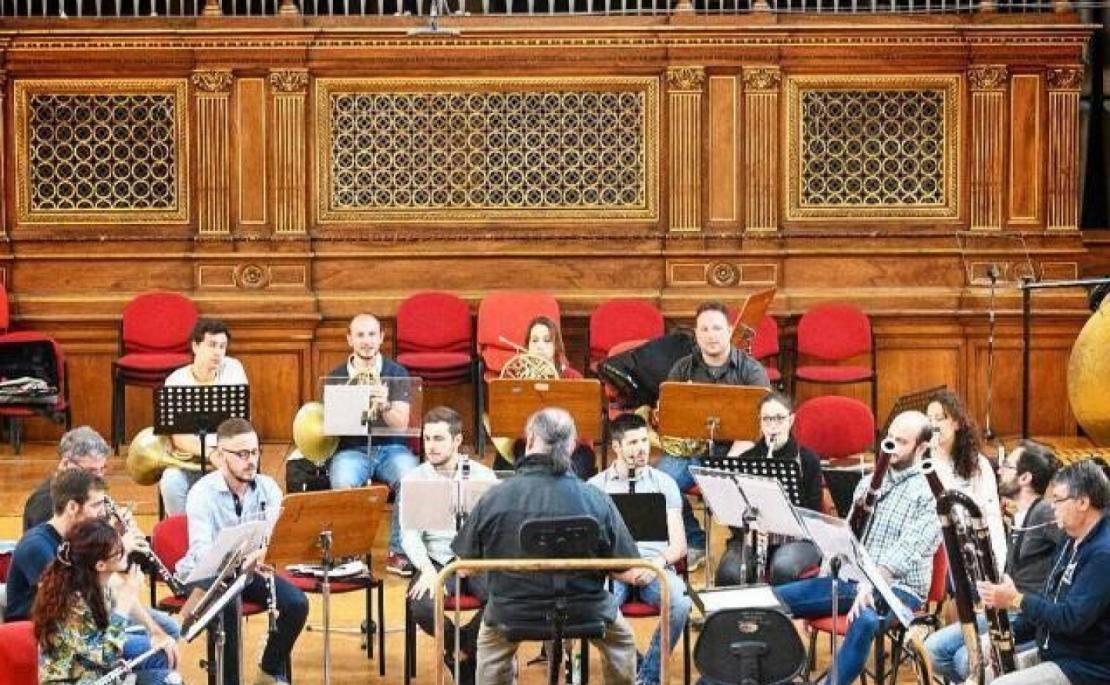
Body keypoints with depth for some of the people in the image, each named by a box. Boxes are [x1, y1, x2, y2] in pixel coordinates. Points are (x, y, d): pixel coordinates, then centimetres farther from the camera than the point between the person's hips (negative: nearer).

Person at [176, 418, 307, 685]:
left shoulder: (268, 488, -5)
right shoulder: (202, 492, -19)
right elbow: (201, 550, -31)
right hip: (205, 572, -4)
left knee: (297, 603, -17)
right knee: (227, 609, -35)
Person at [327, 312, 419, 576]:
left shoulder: (397, 373, 3)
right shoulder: (336, 377, 6)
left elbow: (401, 425, -7)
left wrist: (385, 405, -29)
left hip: (391, 447, 0)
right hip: (351, 449, 0)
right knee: (343, 483, -34)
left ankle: (399, 553, -17)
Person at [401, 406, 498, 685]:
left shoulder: (483, 476, 6)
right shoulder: (412, 480, 6)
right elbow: (409, 534, -2)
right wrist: (427, 570, -21)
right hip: (437, 560, 0)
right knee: (422, 607, -31)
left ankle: (459, 649, -1)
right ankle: (467, 656, 3)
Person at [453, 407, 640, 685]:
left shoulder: (494, 498, -15)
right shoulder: (596, 500, -18)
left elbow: (464, 566, -2)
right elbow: (630, 572, -11)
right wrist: (644, 576, 13)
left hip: (513, 614, 1)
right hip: (584, 615, -1)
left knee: (491, 640, 37)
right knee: (621, 638, 34)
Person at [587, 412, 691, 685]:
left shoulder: (664, 483, 15)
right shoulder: (595, 486, 13)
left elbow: (679, 545, 10)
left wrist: (659, 562, -12)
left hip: (655, 567, 1)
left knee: (680, 603, -32)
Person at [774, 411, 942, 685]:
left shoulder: (929, 493, -7)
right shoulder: (868, 483, 16)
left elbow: (907, 550, -20)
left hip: (897, 587, -7)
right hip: (850, 578, 7)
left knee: (865, 620, -40)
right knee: (775, 599, -10)